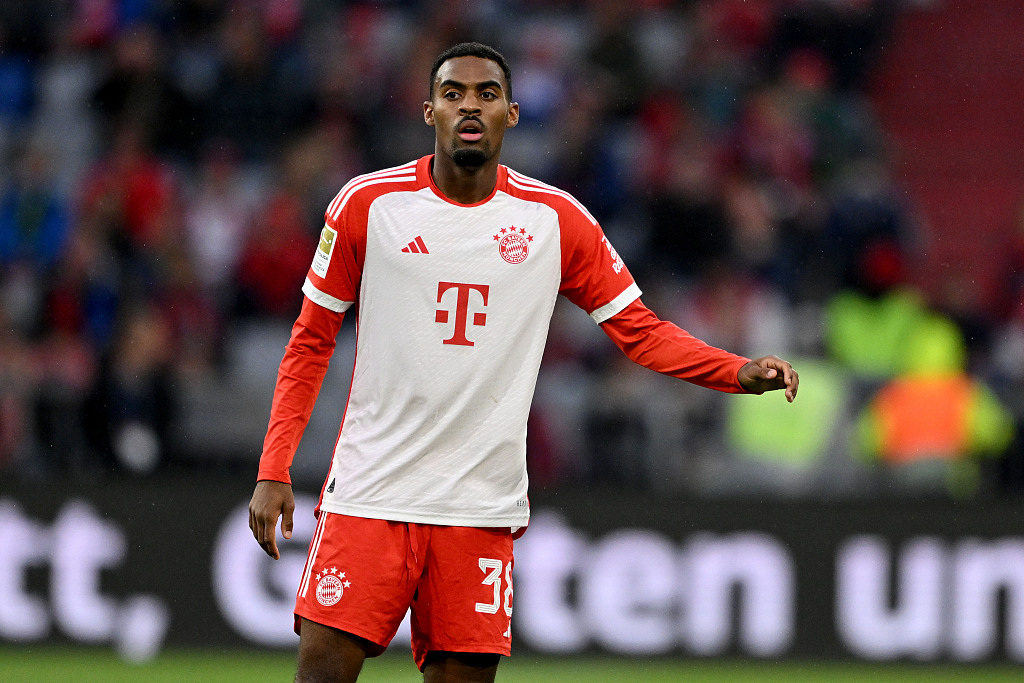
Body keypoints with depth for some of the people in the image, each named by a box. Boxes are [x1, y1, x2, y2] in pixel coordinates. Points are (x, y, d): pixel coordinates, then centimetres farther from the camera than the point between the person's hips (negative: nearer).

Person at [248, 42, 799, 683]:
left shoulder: (556, 220, 3)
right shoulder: (369, 204, 0)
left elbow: (640, 330, 8)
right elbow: (311, 342, 6)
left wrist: (739, 372, -9)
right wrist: (274, 471, -1)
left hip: (482, 506, 1)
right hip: (369, 495, -1)